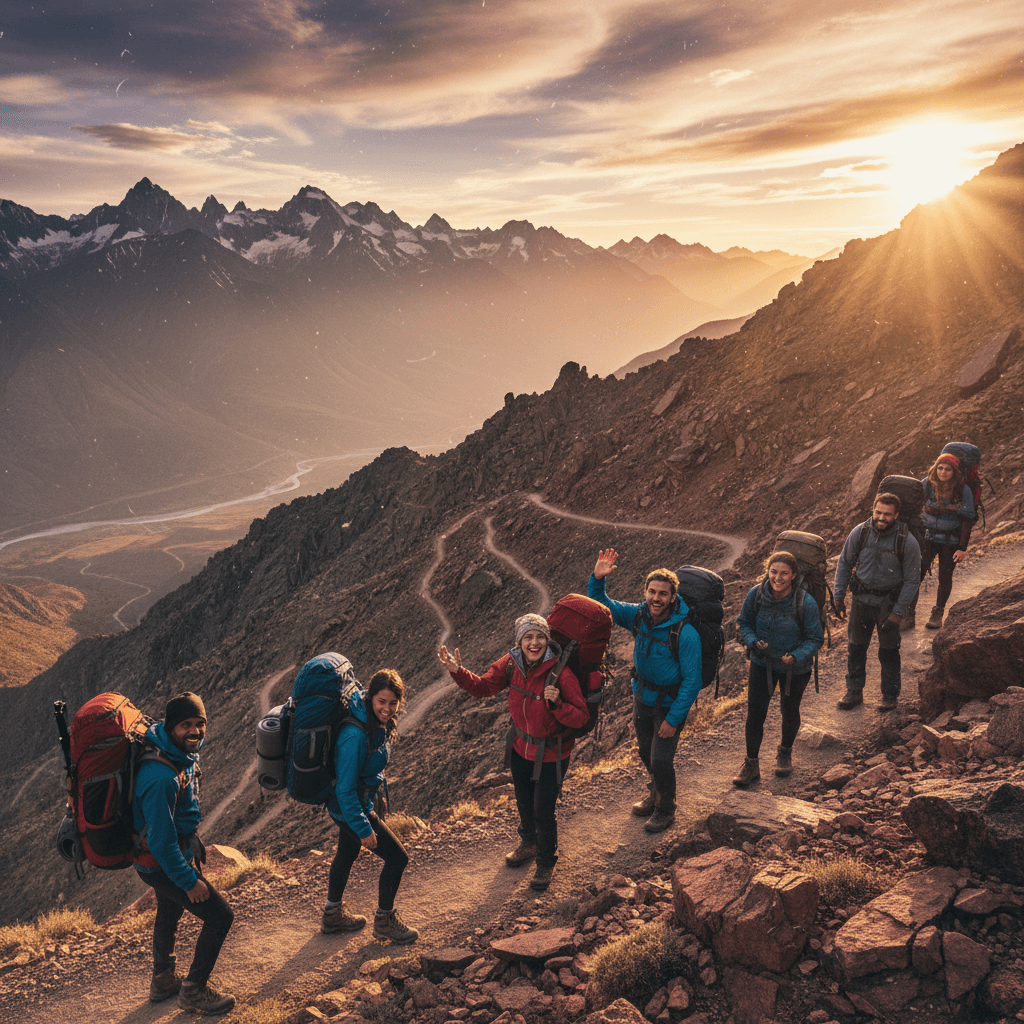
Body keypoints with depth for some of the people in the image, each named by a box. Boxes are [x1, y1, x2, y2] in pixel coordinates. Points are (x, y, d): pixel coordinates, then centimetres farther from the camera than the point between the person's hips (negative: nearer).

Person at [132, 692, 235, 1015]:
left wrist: (193, 844, 24)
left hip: (176, 847, 10)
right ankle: (193, 990, 18)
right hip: (162, 863, -10)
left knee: (169, 912, 28)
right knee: (219, 916, -1)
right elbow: (161, 840, -30)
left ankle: (163, 981, 51)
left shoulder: (181, 751, -6)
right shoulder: (161, 777, -37)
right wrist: (189, 880, -21)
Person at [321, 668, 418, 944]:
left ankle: (332, 916, 49)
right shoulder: (355, 735, -35)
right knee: (397, 858, 2)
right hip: (350, 808, -9)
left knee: (347, 854, 27)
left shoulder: (378, 722, -7)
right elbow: (345, 789, -28)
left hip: (354, 802, 9)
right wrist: (363, 828, -22)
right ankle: (384, 921, 24)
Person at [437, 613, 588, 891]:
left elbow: (581, 717, -24)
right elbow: (483, 686, -2)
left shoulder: (560, 674, -29)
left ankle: (546, 862, 38)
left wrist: (557, 704, -42)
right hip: (521, 747, 5)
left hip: (550, 753, -5)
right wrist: (458, 671, -18)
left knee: (543, 812, 8)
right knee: (523, 801, 27)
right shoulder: (511, 664, -14)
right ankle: (528, 844, 57)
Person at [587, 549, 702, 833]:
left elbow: (692, 681, -22)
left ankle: (666, 810, 28)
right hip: (642, 697, 5)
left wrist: (673, 719, -20)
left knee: (661, 761, 2)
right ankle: (655, 796, 48)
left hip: (669, 703, -5)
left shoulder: (685, 634, -27)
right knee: (646, 754, 22)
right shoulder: (638, 615, -12)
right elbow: (600, 605, -4)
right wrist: (598, 578, -24)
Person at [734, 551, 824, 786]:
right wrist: (752, 642, -21)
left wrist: (796, 657, -31)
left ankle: (785, 752, 49)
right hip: (762, 663, 1)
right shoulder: (756, 594, -19)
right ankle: (751, 765, 19)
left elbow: (815, 639, -14)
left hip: (795, 669, -1)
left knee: (790, 710, 21)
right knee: (754, 713, 1)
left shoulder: (806, 603, -26)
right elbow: (743, 622, -2)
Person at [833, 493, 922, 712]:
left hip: (889, 603, -2)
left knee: (888, 652, 8)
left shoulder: (907, 543, -16)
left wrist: (897, 612, -11)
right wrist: (839, 595, 3)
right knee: (856, 647, 11)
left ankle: (890, 696, 26)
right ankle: (854, 692, 27)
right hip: (861, 599, 2)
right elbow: (845, 563, 5)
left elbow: (912, 581, -8)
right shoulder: (860, 532, -10)